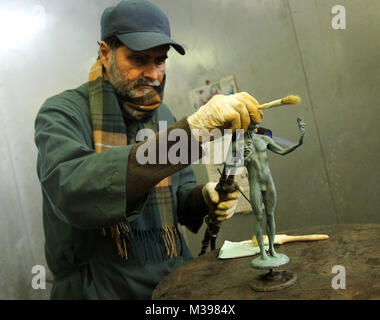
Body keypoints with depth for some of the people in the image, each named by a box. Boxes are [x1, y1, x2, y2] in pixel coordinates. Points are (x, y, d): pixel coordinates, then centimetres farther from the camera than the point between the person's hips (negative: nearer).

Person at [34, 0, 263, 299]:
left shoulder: (163, 114, 7)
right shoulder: (62, 112, -9)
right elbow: (71, 190, -28)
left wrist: (203, 197, -7)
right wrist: (191, 129, -33)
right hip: (101, 287, -5)